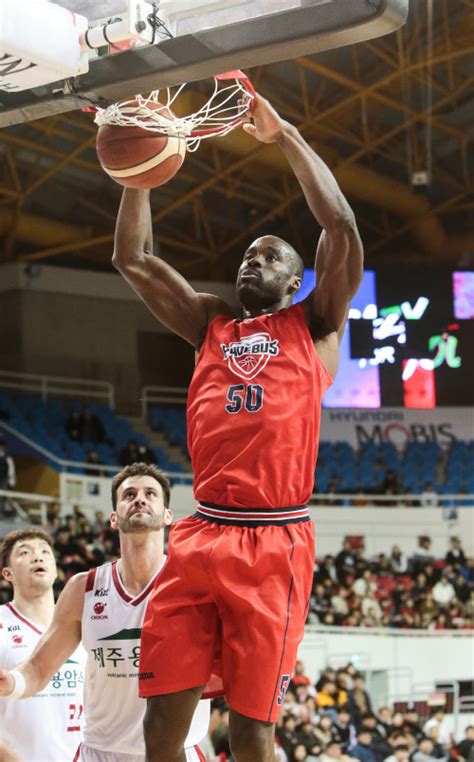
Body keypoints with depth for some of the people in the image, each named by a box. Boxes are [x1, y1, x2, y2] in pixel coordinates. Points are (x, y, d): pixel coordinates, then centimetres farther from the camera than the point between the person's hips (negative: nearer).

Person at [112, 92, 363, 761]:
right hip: (200, 535, 4)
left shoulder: (313, 324, 13)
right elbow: (132, 258, 19)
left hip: (274, 541, -3)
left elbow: (341, 226, 0)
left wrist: (282, 134, 2)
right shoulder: (211, 324, 23)